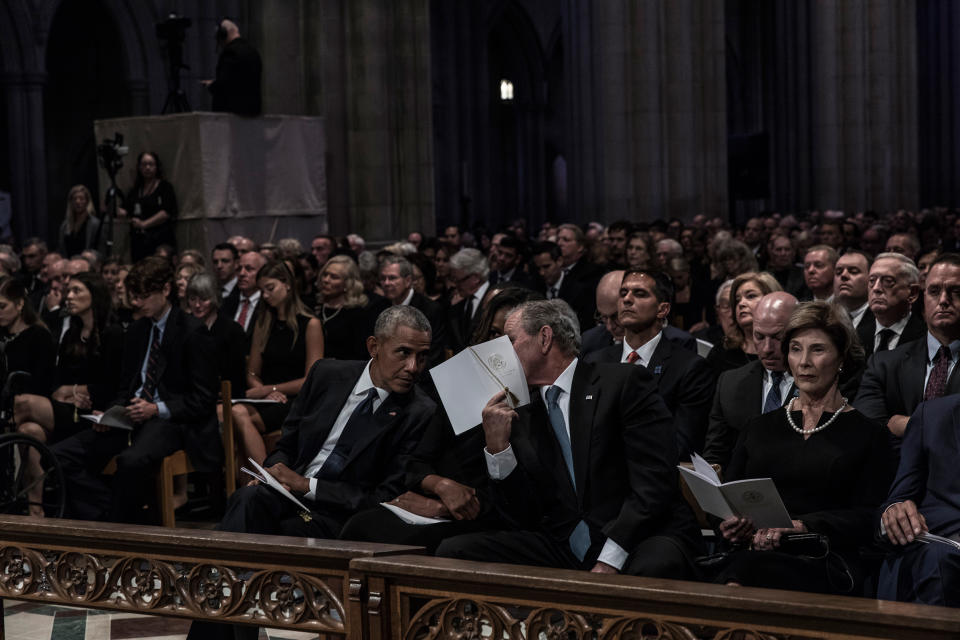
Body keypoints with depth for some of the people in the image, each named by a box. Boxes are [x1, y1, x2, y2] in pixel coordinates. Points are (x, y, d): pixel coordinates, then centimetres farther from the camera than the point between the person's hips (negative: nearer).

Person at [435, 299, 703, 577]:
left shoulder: (624, 382, 1)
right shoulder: (521, 416, 17)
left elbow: (655, 481, -9)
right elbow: (525, 518, 10)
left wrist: (610, 560, -18)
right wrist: (497, 447, -3)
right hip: (563, 549, 6)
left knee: (655, 564, -41)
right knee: (453, 550, -11)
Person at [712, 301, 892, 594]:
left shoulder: (866, 433, 13)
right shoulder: (760, 427, 24)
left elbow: (867, 518, 1)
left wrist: (796, 527, -13)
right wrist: (733, 524, -6)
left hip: (827, 565, -3)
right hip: (754, 556, 3)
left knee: (747, 568, -37)